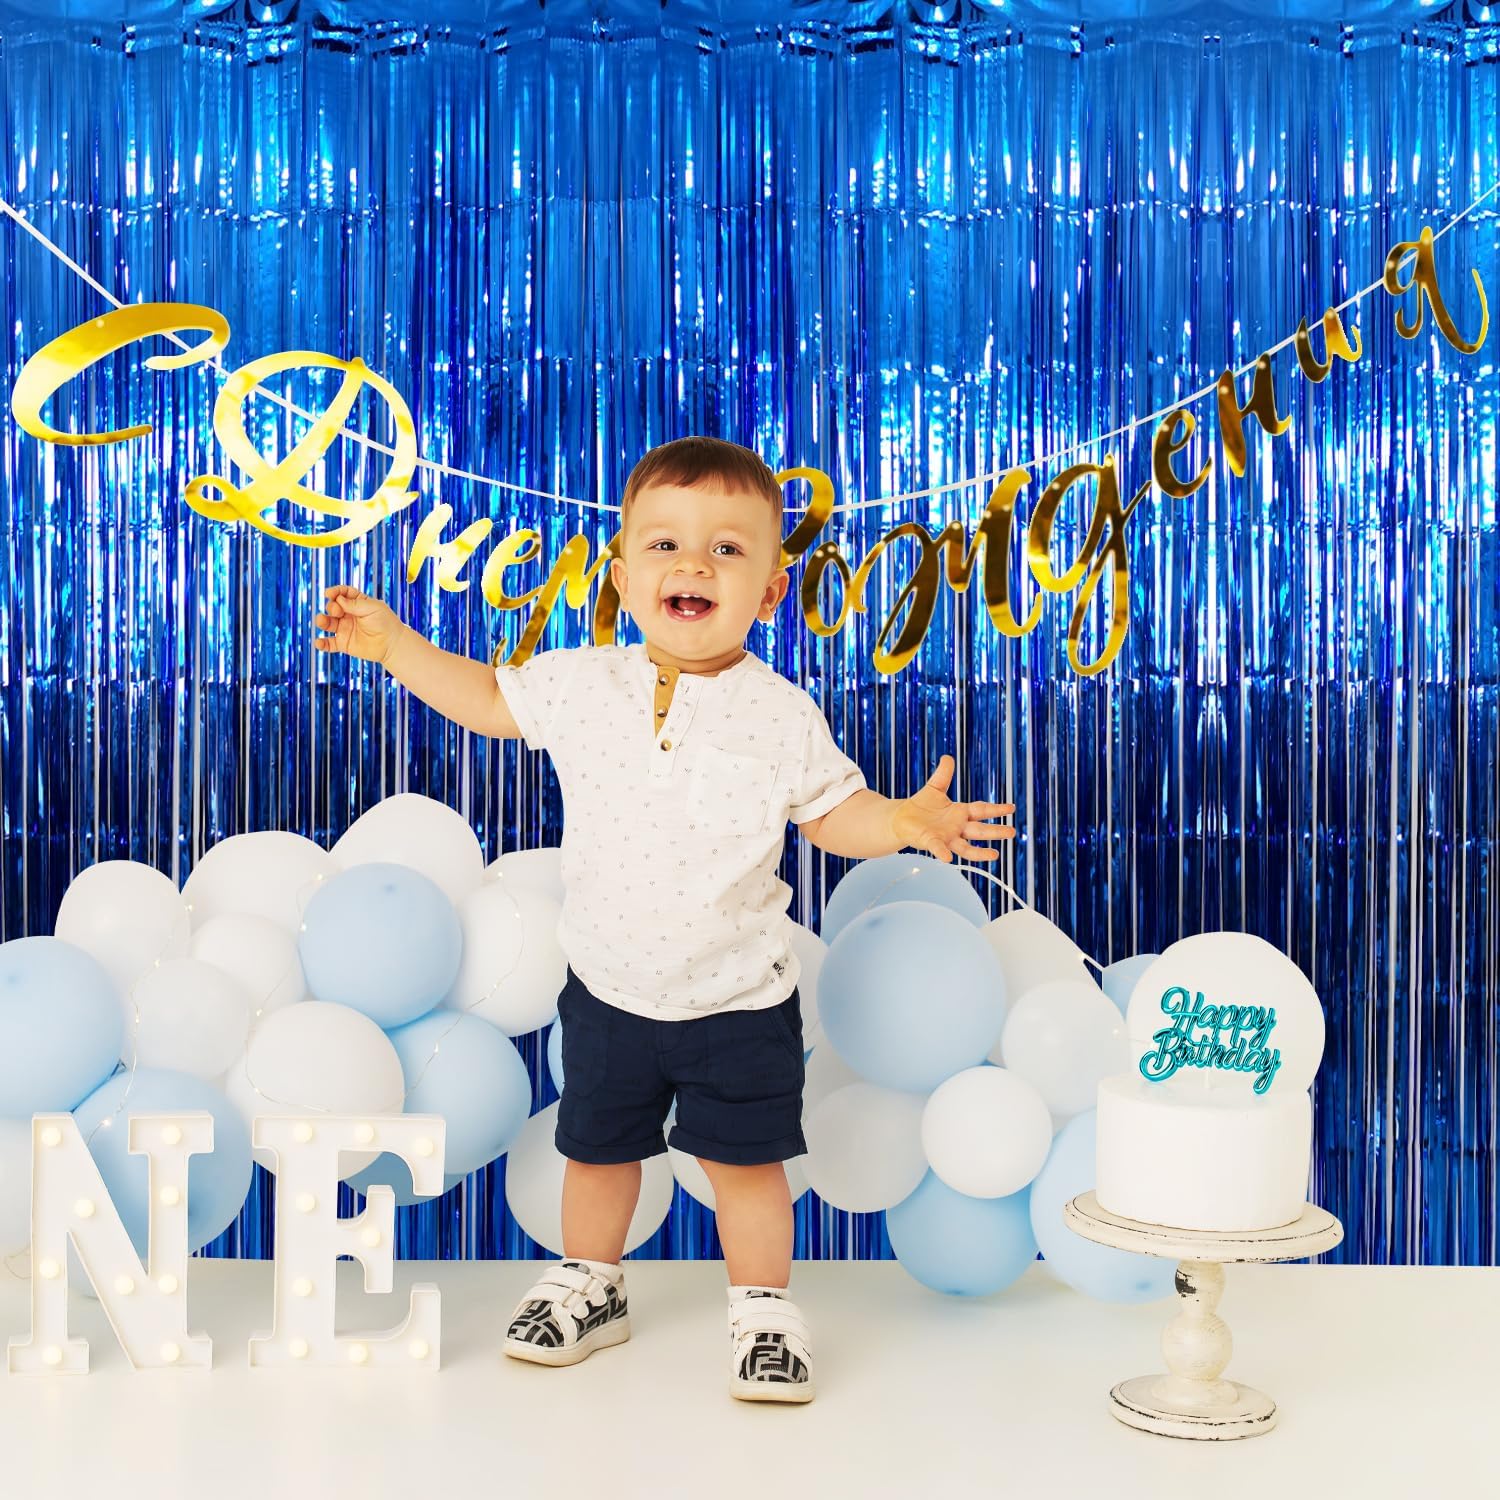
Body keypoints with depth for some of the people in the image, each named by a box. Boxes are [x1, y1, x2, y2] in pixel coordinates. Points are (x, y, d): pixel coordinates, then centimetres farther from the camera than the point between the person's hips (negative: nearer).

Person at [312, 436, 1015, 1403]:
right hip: (609, 988, 2)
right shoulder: (580, 686, -7)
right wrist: (392, 643, 5)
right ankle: (591, 1284, 41)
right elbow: (487, 698, 9)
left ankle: (764, 1307, 27)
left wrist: (904, 821, -20)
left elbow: (833, 814, -2)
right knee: (597, 1148, 18)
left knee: (746, 1159, 6)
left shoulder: (783, 715, -11)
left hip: (740, 997, -2)